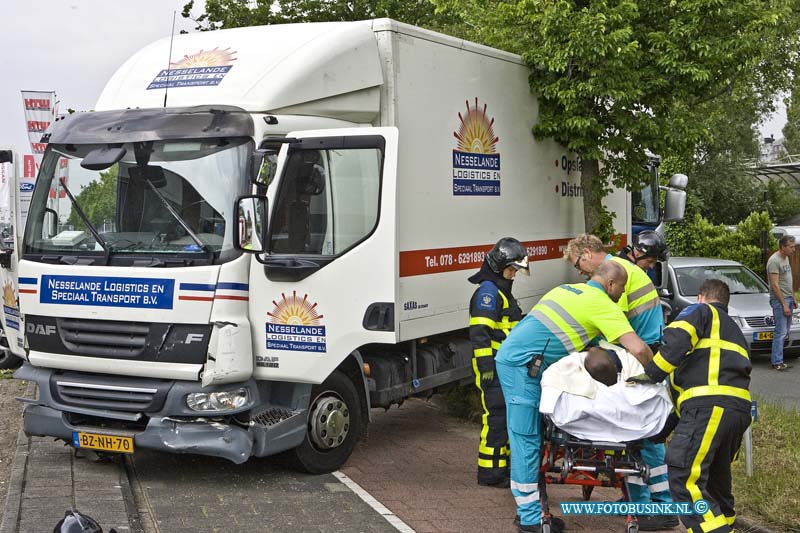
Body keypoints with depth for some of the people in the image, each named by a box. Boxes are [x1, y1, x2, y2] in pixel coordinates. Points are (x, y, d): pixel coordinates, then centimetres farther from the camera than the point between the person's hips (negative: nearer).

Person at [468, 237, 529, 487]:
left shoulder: (502, 292, 21)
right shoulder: (488, 291, -12)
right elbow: (479, 331, -20)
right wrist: (485, 367, -24)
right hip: (493, 367, -10)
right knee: (497, 417, -9)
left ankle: (506, 464, 24)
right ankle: (490, 472, -5)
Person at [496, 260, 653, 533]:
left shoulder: (566, 289, 21)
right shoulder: (603, 305, -3)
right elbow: (638, 349, -11)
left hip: (509, 355, 9)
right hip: (523, 364, -9)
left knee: (526, 437, 12)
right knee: (527, 439, -6)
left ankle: (528, 510, 17)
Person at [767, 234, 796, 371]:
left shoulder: (786, 258, 15)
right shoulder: (774, 261, -15)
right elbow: (775, 285, -19)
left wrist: (793, 299, 21)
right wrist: (784, 304, -20)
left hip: (788, 299, 9)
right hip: (779, 300, -9)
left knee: (784, 332, 10)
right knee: (781, 332, -9)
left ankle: (778, 360, 14)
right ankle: (777, 362, -5)